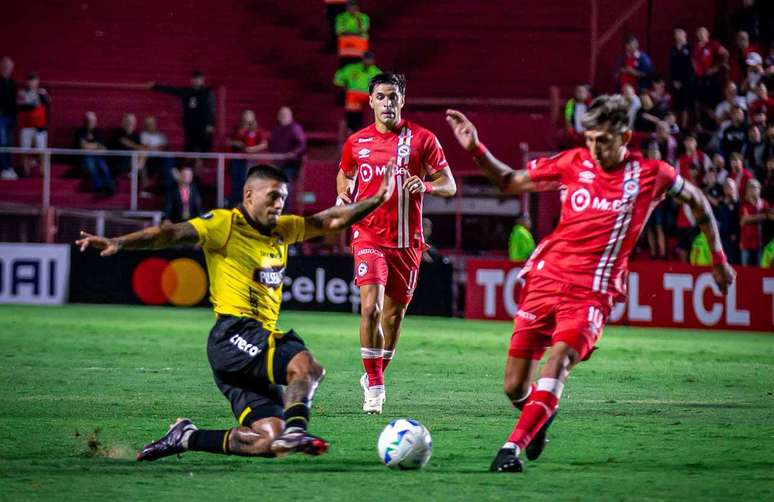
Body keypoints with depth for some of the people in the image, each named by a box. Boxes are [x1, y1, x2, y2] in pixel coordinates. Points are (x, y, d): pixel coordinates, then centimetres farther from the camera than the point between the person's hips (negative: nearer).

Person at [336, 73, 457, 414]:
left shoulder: (421, 139, -1)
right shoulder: (356, 143, 5)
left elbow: (449, 185, 0)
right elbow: (344, 176, 24)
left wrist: (425, 185, -21)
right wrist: (343, 199, 3)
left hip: (406, 240, 1)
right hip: (369, 235, -1)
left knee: (394, 314, 9)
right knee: (370, 307, -19)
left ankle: (375, 377, 30)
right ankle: (374, 385, -9)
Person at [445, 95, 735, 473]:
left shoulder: (649, 173, 1)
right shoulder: (574, 163, 5)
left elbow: (696, 201, 18)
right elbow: (509, 182, 14)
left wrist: (718, 260, 22)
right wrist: (476, 149, 0)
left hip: (592, 293, -3)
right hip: (545, 278, 3)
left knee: (559, 358, -30)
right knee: (515, 387, 0)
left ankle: (513, 447, -34)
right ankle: (541, 415, 34)